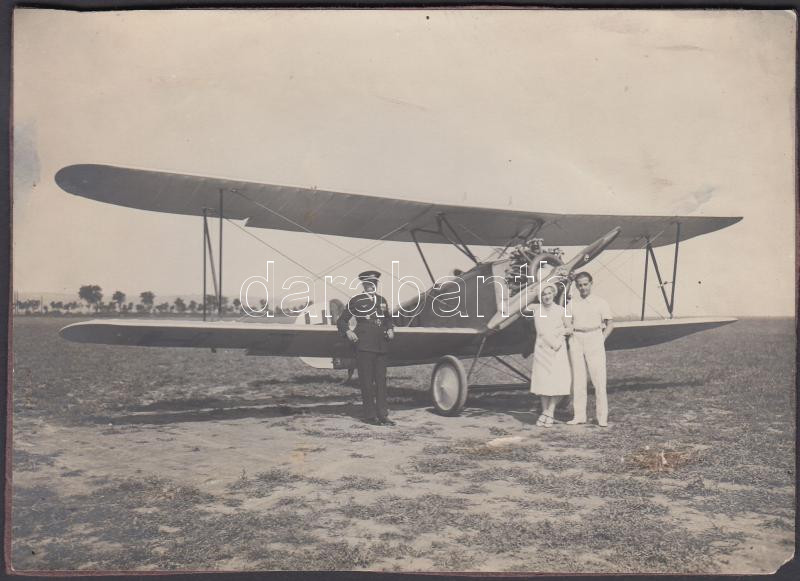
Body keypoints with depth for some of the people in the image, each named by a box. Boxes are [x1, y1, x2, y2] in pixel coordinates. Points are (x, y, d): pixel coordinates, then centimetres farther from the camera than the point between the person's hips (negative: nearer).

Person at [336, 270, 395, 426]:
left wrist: (390, 330, 11)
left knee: (381, 380, 5)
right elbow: (341, 320, 5)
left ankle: (382, 415, 10)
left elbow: (388, 319, 30)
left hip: (381, 346, 5)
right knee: (367, 381, -2)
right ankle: (370, 415, 4)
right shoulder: (356, 301, 2)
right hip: (364, 345, -5)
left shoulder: (382, 300, 16)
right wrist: (348, 332, -13)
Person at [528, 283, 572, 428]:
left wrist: (563, 331, -8)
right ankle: (544, 412, 20)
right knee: (543, 382, 3)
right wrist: (555, 344, -14)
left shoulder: (560, 310, 3)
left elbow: (569, 329, 13)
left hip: (559, 351, 1)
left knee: (559, 383, -7)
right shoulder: (537, 310, 0)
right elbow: (541, 332, -8)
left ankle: (550, 413, 6)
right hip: (542, 349, -1)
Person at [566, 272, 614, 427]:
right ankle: (579, 415, 8)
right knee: (578, 379, 3)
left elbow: (610, 323, 6)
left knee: (599, 379, -6)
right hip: (576, 341, 2)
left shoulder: (600, 302, 4)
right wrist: (570, 338, -1)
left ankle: (602, 417, -1)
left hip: (594, 340, -2)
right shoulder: (571, 303, 9)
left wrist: (602, 340, -3)